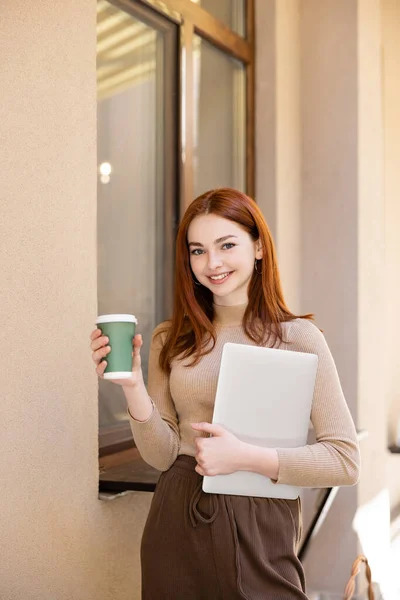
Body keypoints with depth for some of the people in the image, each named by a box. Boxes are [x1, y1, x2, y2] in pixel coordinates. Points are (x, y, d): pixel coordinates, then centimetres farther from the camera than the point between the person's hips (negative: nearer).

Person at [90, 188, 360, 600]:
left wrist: (246, 458, -20)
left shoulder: (297, 337, -9)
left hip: (259, 532, -3)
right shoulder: (169, 341, 2)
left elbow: (345, 461, -11)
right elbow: (162, 456, 1)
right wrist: (133, 387, -13)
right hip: (176, 528, 3)